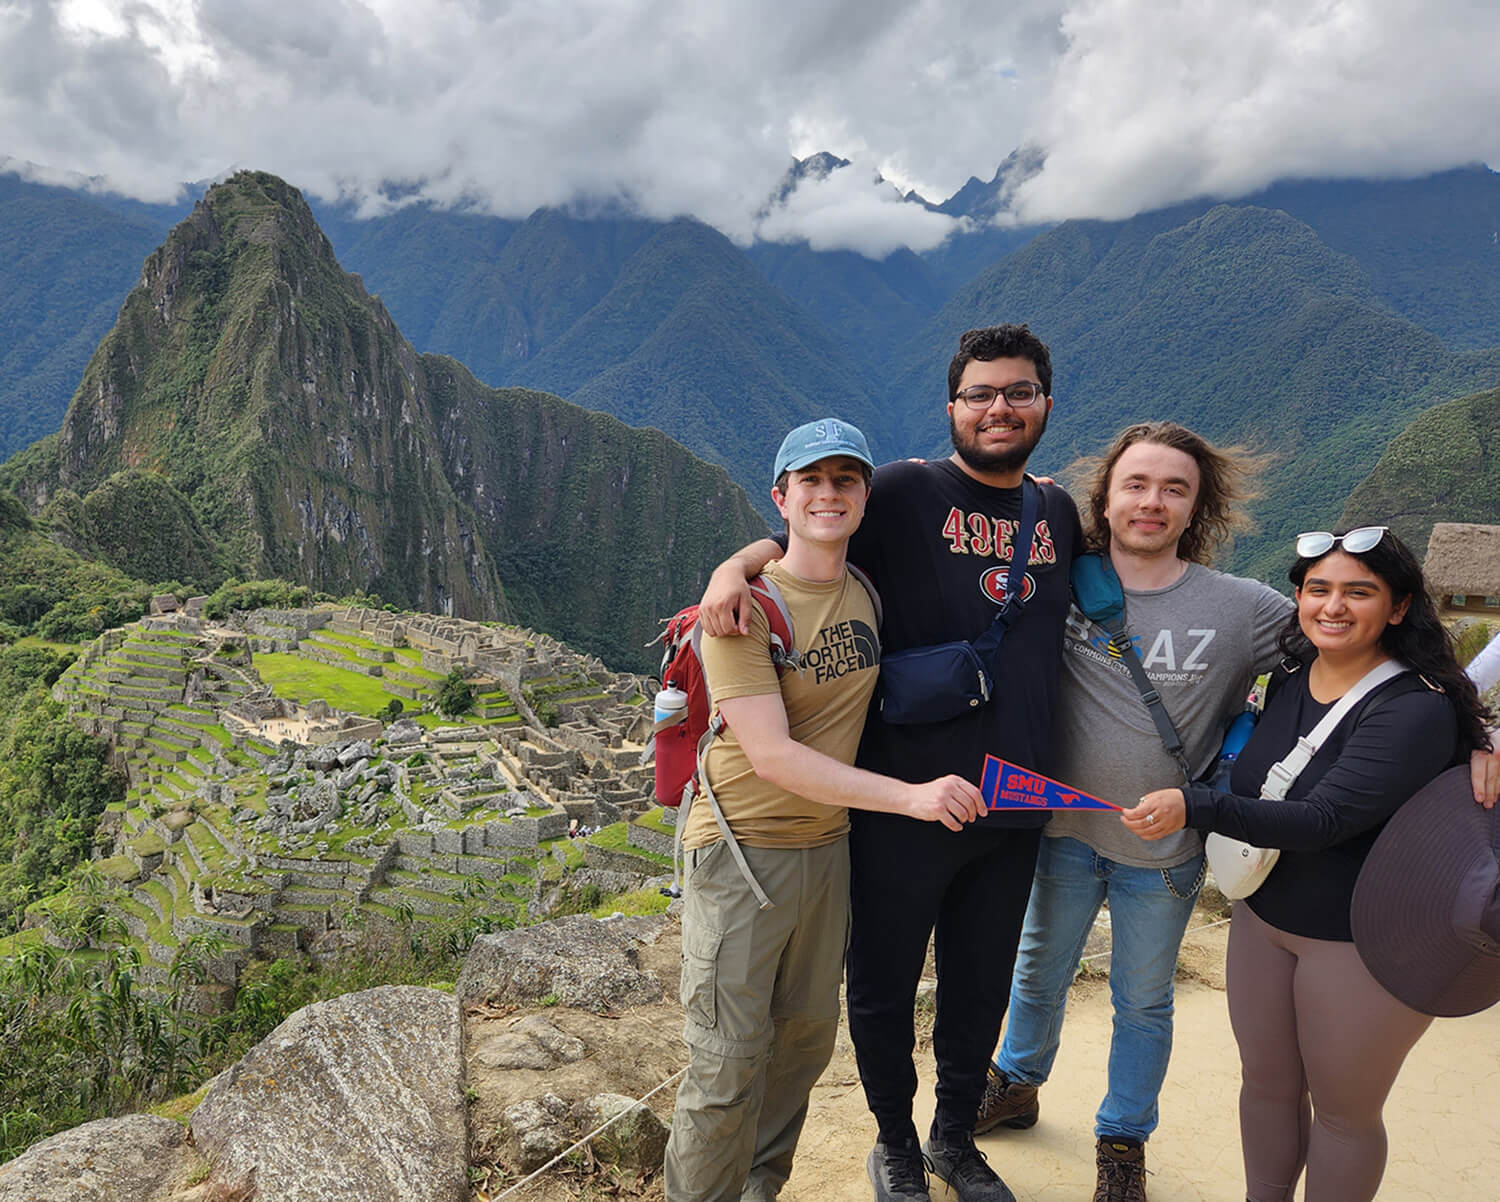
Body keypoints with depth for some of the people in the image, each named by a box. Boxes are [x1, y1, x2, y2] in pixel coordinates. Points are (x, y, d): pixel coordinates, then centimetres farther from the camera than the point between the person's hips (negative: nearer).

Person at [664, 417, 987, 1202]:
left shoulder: (869, 591, 1)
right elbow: (771, 755, -23)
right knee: (728, 1062, -1)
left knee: (806, 1035, 17)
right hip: (743, 849, -6)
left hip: (826, 845, 6)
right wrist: (908, 796, -28)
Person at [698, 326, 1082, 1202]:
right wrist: (734, 567, -27)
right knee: (886, 986, 13)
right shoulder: (908, 491, -8)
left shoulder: (1059, 512, 8)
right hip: (903, 800, -4)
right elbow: (796, 542, -7)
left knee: (982, 989, 21)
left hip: (1015, 806, 4)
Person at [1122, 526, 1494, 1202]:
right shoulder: (1289, 684, -1)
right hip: (1263, 919, 6)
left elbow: (1322, 820, -31)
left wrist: (1194, 807, -39)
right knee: (1266, 1084, 20)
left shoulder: (1416, 709, -21)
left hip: (1361, 943, -6)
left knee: (1343, 1108, 13)